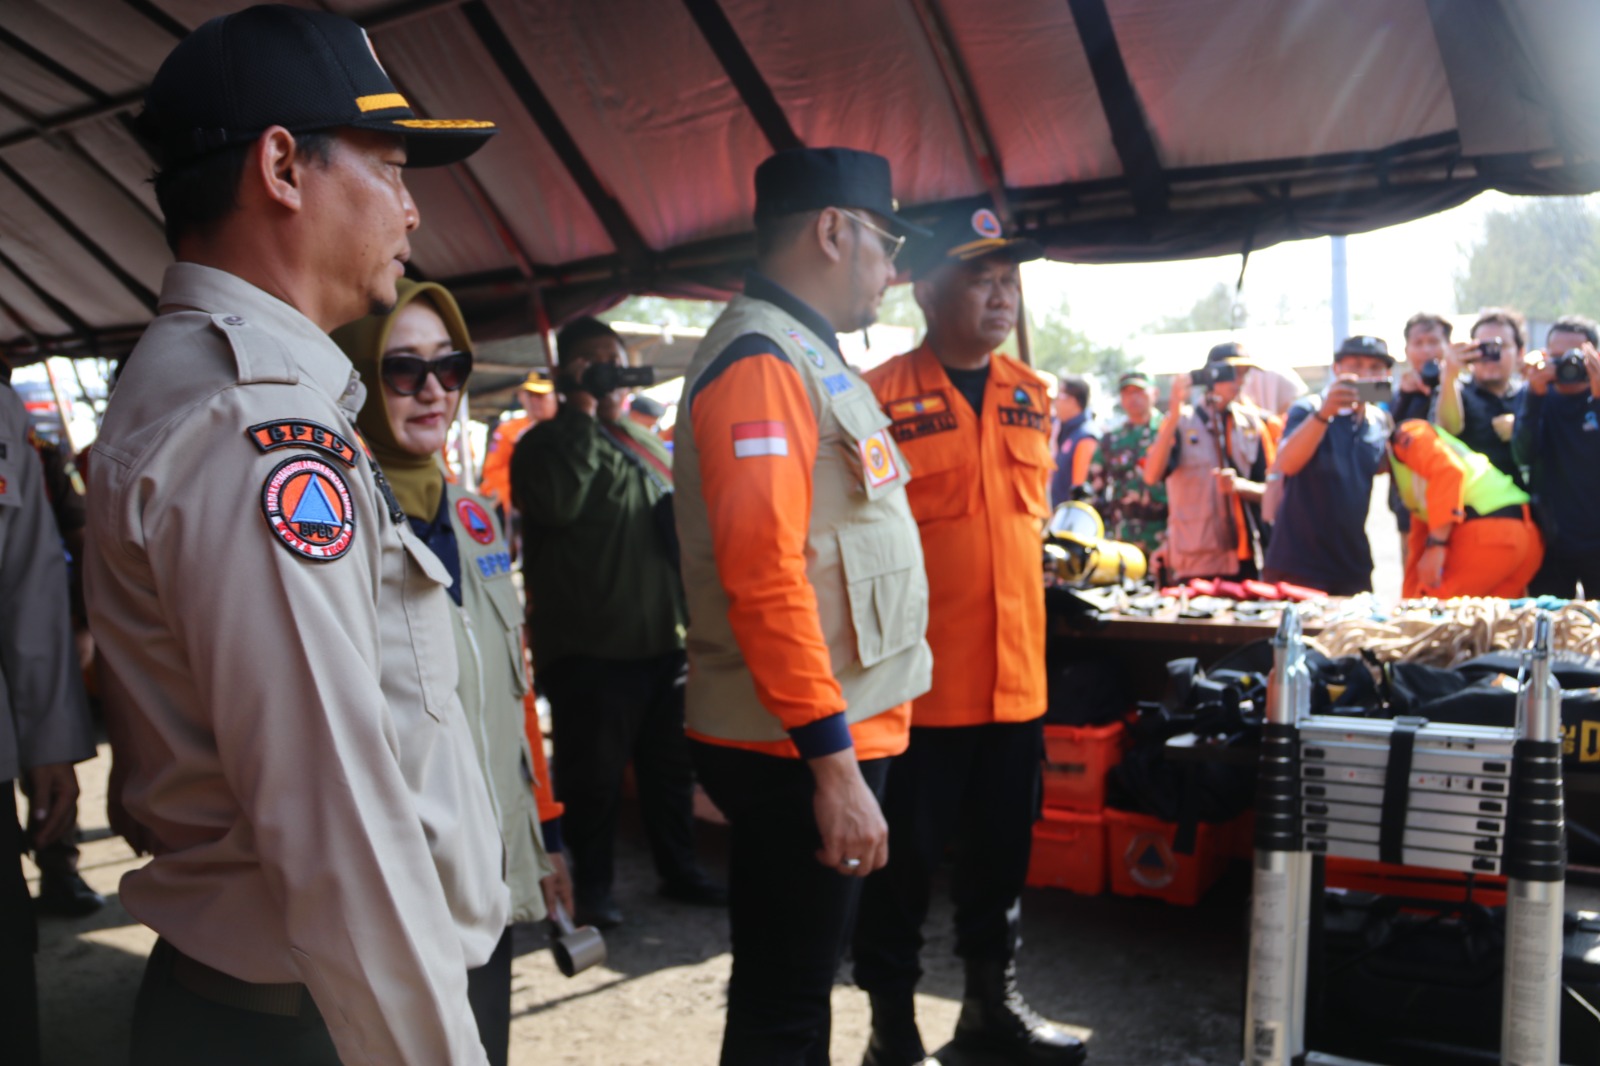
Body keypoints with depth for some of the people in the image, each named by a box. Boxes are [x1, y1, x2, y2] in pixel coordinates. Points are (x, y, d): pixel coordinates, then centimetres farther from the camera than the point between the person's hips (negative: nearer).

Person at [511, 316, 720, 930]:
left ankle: (679, 870, 30)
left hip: (662, 639, 7)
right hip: (588, 645, -6)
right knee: (594, 775, 2)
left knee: (670, 765, 16)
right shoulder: (548, 444, -3)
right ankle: (592, 889, 18)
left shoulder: (647, 443, 17)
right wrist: (582, 413, -18)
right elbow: (556, 502, -25)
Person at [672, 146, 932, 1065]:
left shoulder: (806, 357, 16)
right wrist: (833, 763, -24)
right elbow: (763, 575, -24)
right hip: (804, 750, -10)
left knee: (799, 986, 21)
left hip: (840, 735, 10)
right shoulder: (761, 359, -15)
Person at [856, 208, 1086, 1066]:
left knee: (1000, 850, 18)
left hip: (1013, 672, 6)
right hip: (915, 680, -6)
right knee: (904, 856, 8)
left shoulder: (1031, 397, 9)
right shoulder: (881, 397, -10)